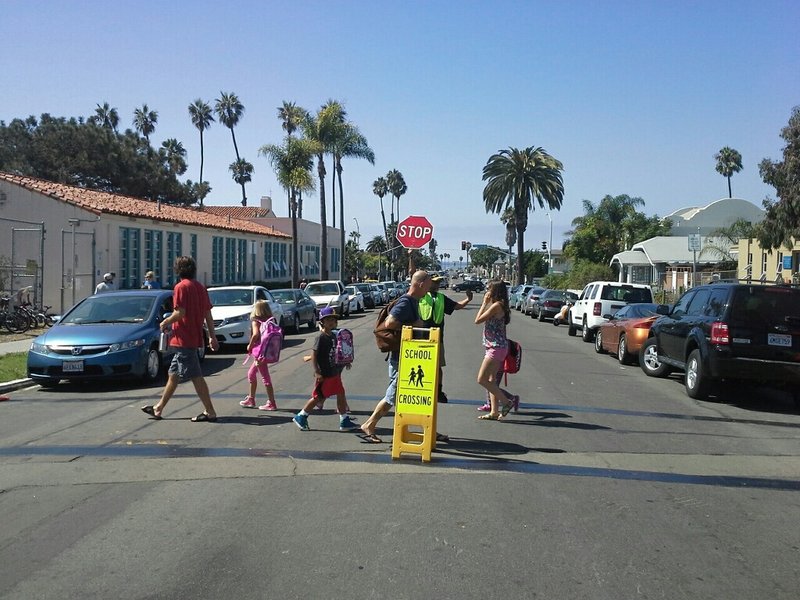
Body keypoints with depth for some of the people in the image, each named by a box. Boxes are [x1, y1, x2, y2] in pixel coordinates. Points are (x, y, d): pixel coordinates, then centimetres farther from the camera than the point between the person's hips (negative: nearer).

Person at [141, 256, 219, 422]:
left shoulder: (181, 287, -12)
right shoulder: (200, 287, 11)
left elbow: (180, 312, -20)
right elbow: (208, 314, 12)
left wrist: (165, 322, -3)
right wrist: (212, 336, 15)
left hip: (183, 339, -9)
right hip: (194, 338, 9)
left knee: (196, 377, -6)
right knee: (173, 374, 16)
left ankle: (210, 412, -4)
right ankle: (158, 409, 26)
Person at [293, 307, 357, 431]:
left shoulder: (333, 336, 8)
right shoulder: (321, 337, -17)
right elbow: (313, 354, -20)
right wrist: (317, 372, -23)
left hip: (334, 373, 8)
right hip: (324, 375, -8)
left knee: (341, 395, 9)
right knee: (317, 397, 3)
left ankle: (344, 421, 17)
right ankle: (300, 417, 18)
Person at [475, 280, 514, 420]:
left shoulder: (496, 306, -16)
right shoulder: (500, 305, 14)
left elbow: (477, 320, -14)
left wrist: (484, 303, -8)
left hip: (496, 348, -10)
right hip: (496, 347, 10)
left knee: (482, 380, -8)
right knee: (491, 380, 11)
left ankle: (506, 402, -3)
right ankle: (494, 412, 13)